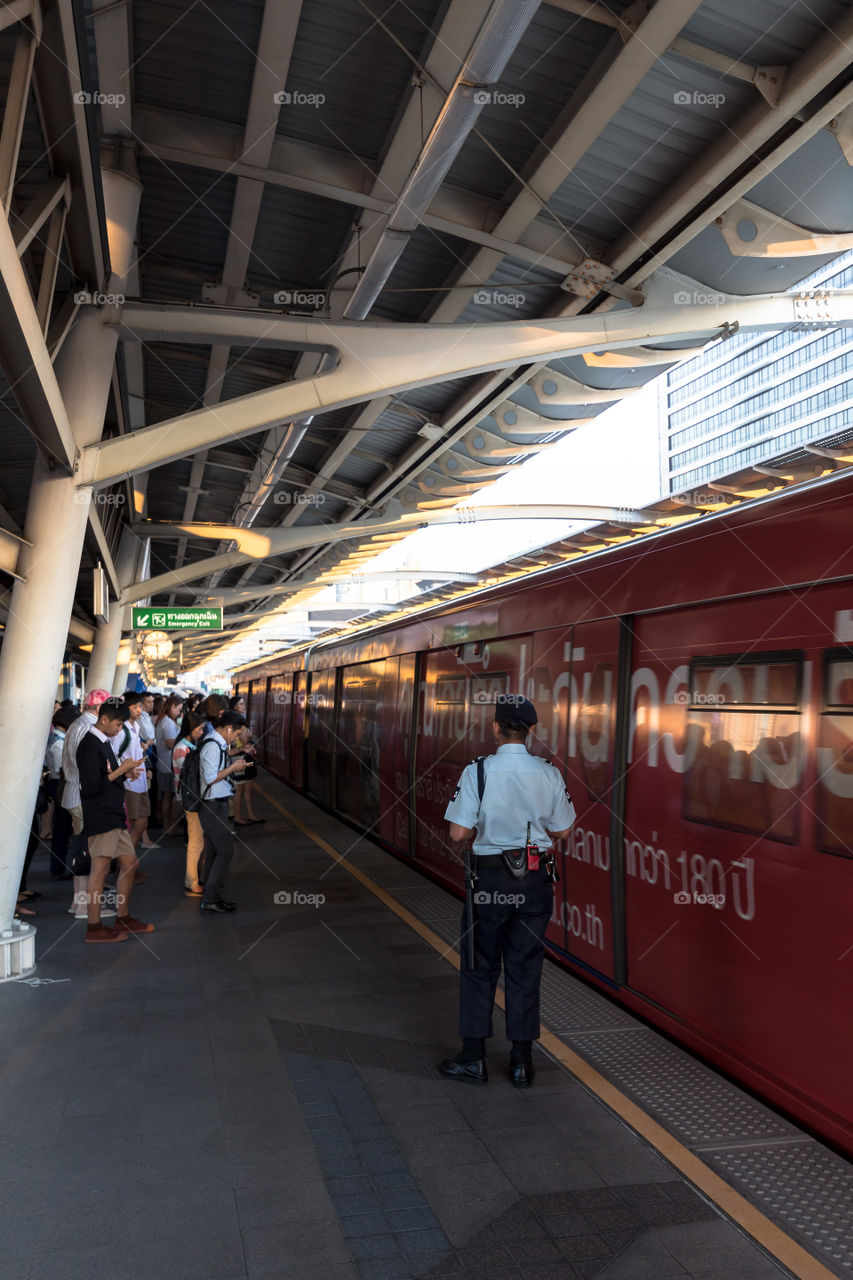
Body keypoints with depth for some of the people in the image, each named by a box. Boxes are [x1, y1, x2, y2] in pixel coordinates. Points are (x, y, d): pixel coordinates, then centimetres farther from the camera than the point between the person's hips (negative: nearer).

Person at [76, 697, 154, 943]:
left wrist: (124, 773, 5)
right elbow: (91, 786, -21)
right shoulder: (89, 745, -14)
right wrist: (120, 771, -15)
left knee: (130, 863, 13)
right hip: (100, 818, -10)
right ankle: (94, 928, 3)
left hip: (114, 815, 10)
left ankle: (123, 919, 23)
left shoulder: (103, 743, 17)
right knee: (100, 869, -5)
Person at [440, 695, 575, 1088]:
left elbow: (458, 833, -14)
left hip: (490, 876, -3)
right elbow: (560, 831, 4)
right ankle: (522, 1062, 22)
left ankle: (474, 1059, 21)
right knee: (525, 969, 13)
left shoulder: (478, 771, -14)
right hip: (535, 879, 3)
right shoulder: (549, 774, -5)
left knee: (479, 968, 12)